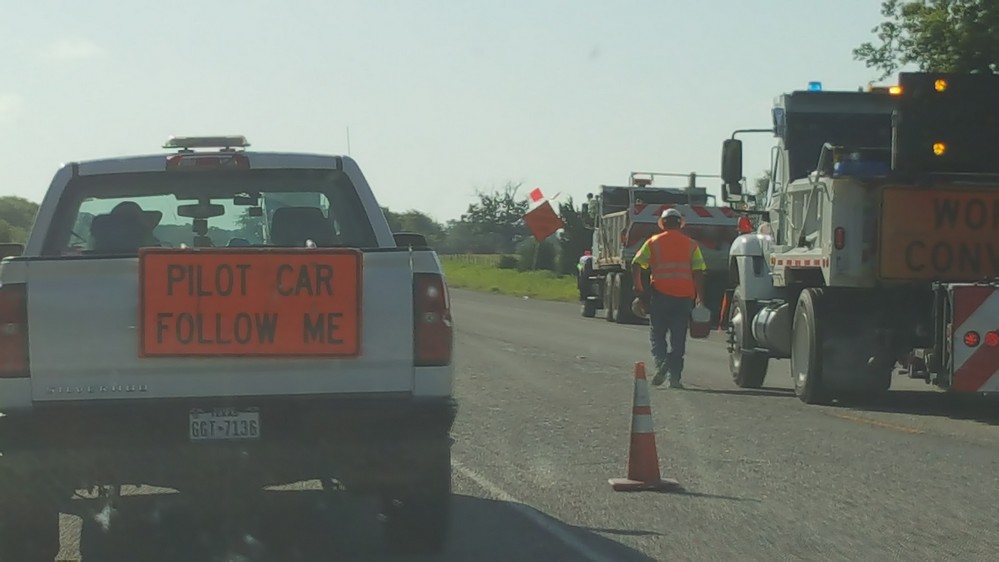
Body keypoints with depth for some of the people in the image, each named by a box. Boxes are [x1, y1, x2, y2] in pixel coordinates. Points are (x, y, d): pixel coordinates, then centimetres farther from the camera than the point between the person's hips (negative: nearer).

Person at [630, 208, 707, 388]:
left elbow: (636, 264, -3)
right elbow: (698, 271, 0)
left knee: (657, 333, 10)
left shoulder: (654, 242, 4)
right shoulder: (691, 245, 7)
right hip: (684, 296, 1)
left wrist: (638, 288, 7)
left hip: (660, 294, -1)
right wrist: (700, 297, 2)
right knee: (678, 339, 7)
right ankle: (675, 377, 3)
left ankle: (661, 362, -16)